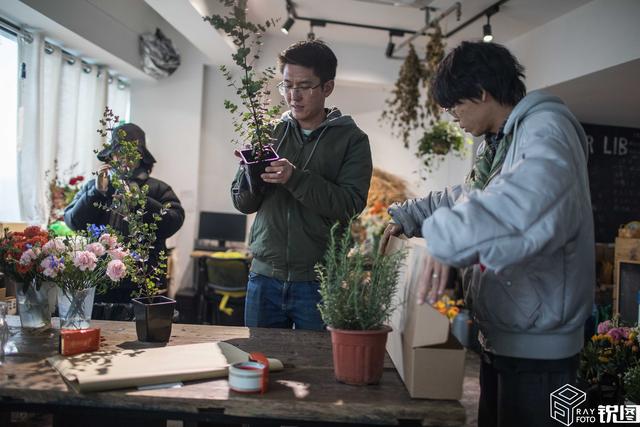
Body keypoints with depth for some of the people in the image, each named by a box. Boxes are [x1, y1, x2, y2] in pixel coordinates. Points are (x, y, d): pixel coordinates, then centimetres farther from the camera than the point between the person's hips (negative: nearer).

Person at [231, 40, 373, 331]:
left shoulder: (352, 140, -1)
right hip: (264, 276, 3)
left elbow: (350, 204, -13)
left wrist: (296, 178, -23)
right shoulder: (270, 132, 7)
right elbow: (243, 204, 8)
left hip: (318, 280, -3)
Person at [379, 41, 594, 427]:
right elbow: (466, 198, 30)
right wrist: (406, 217, 24)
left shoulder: (546, 128, -17)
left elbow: (535, 192, -40)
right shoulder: (500, 143, 16)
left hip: (537, 346, -9)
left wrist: (448, 240, -42)